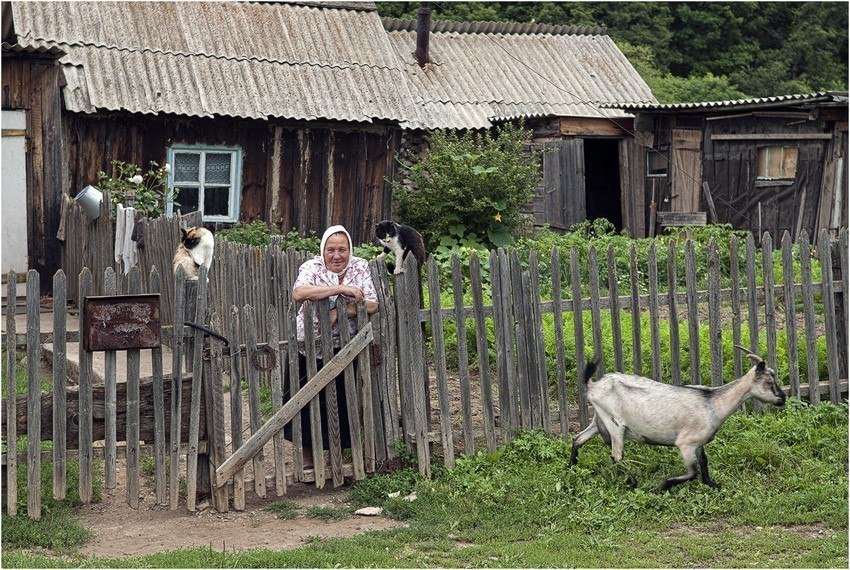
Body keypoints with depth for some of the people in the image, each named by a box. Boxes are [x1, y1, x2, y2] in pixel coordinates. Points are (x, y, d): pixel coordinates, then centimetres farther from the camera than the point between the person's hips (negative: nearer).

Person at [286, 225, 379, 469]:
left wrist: (341, 312, -26)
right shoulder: (312, 267, -12)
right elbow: (299, 293, -33)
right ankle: (308, 455, 18)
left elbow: (373, 304, -13)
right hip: (310, 347, -2)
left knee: (341, 401, 8)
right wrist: (340, 289, -37)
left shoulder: (360, 267, -4)